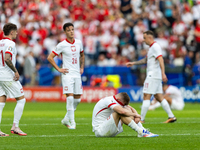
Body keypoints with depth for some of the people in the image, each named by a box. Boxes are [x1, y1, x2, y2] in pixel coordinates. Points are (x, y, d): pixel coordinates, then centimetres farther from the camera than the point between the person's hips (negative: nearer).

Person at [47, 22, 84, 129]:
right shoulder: (62, 45, -8)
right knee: (70, 97, -14)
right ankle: (71, 122, -7)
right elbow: (50, 57, -4)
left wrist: (82, 67, 15)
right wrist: (59, 69, -8)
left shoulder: (79, 43, 7)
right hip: (67, 74, -5)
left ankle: (66, 119, 24)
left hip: (77, 74, 6)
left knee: (77, 98, 7)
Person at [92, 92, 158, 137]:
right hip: (99, 129, -9)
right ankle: (140, 132, -26)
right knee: (119, 113, -28)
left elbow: (131, 108, 12)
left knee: (127, 110, 1)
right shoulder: (108, 101, -21)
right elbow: (122, 111, -34)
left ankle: (144, 131, -10)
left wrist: (137, 116, -10)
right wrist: (135, 114, -18)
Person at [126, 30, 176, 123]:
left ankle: (141, 119, -6)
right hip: (152, 76, 10)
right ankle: (171, 116, 5)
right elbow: (145, 60, 32)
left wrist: (163, 73, -31)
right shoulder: (151, 47, 20)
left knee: (146, 97, -8)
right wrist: (133, 63, 31)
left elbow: (161, 60, -22)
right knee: (159, 97, 8)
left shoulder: (155, 47, -11)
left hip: (153, 76, -10)